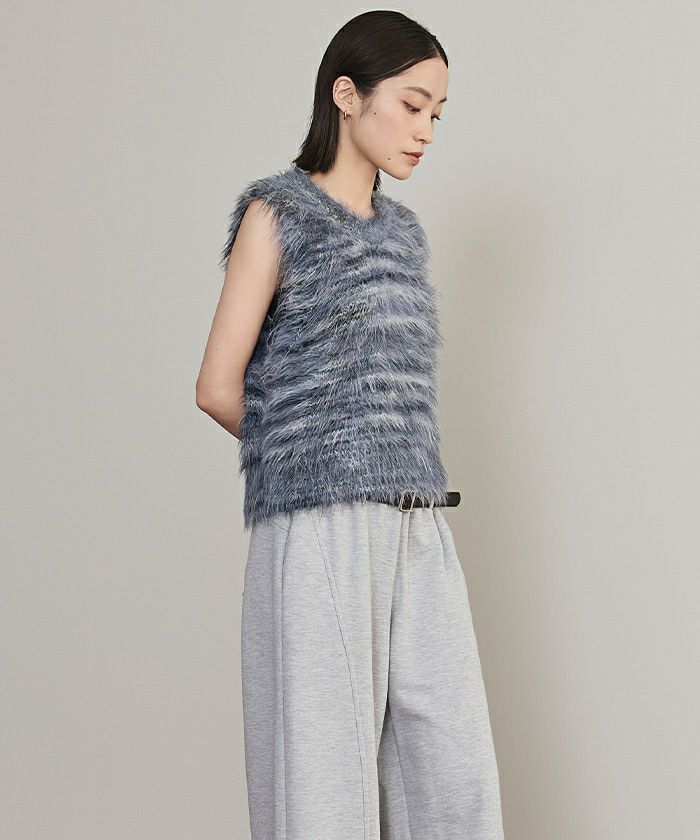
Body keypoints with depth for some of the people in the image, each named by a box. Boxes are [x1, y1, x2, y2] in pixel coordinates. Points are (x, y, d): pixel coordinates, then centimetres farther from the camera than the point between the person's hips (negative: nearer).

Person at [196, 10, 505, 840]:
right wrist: (311, 461, 10)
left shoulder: (401, 232, 18)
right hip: (319, 532, -6)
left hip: (417, 535, 6)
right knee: (325, 772, -1)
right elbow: (219, 388, -3)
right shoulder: (275, 213, 0)